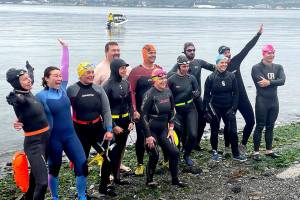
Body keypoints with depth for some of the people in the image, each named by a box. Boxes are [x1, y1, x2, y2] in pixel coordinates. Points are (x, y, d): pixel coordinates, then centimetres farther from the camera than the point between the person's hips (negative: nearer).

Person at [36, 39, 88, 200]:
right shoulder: (41, 96, -11)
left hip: (70, 135, 4)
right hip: (53, 138, -4)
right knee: (54, 168, 13)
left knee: (82, 165, -1)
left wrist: (65, 48, 5)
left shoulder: (63, 89, 0)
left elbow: (65, 67, 4)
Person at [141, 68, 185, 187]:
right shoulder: (150, 94, -16)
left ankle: (175, 179, 19)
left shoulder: (167, 92, 2)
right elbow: (143, 115, -16)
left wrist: (171, 128, 6)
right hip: (151, 130, -6)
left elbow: (172, 111, 12)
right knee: (154, 156, -2)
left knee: (174, 153, 1)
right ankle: (149, 180, 21)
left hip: (164, 129, 6)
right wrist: (148, 136, -17)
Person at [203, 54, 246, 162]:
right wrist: (206, 110, -6)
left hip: (228, 108, 2)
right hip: (215, 108, -1)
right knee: (214, 131, 10)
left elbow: (235, 93, 2)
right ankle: (215, 152, 27)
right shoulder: (211, 78, -7)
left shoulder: (231, 76, -1)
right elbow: (206, 95, -3)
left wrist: (234, 108, -5)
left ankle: (236, 154, 12)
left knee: (233, 131, -1)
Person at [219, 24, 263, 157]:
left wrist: (258, 34, -3)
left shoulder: (236, 61, 3)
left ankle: (242, 145, 17)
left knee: (251, 121, 1)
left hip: (242, 97, 4)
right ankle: (227, 148, 21)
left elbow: (247, 48, 1)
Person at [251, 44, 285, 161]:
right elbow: (262, 82, -21)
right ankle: (256, 152, 8)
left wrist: (269, 82, -20)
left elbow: (282, 81, -9)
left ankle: (269, 150, 24)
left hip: (274, 101, 5)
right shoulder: (256, 68, -7)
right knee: (260, 127, 0)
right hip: (262, 102, -5)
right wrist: (274, 81, -11)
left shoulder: (278, 67, 8)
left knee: (270, 127, 14)